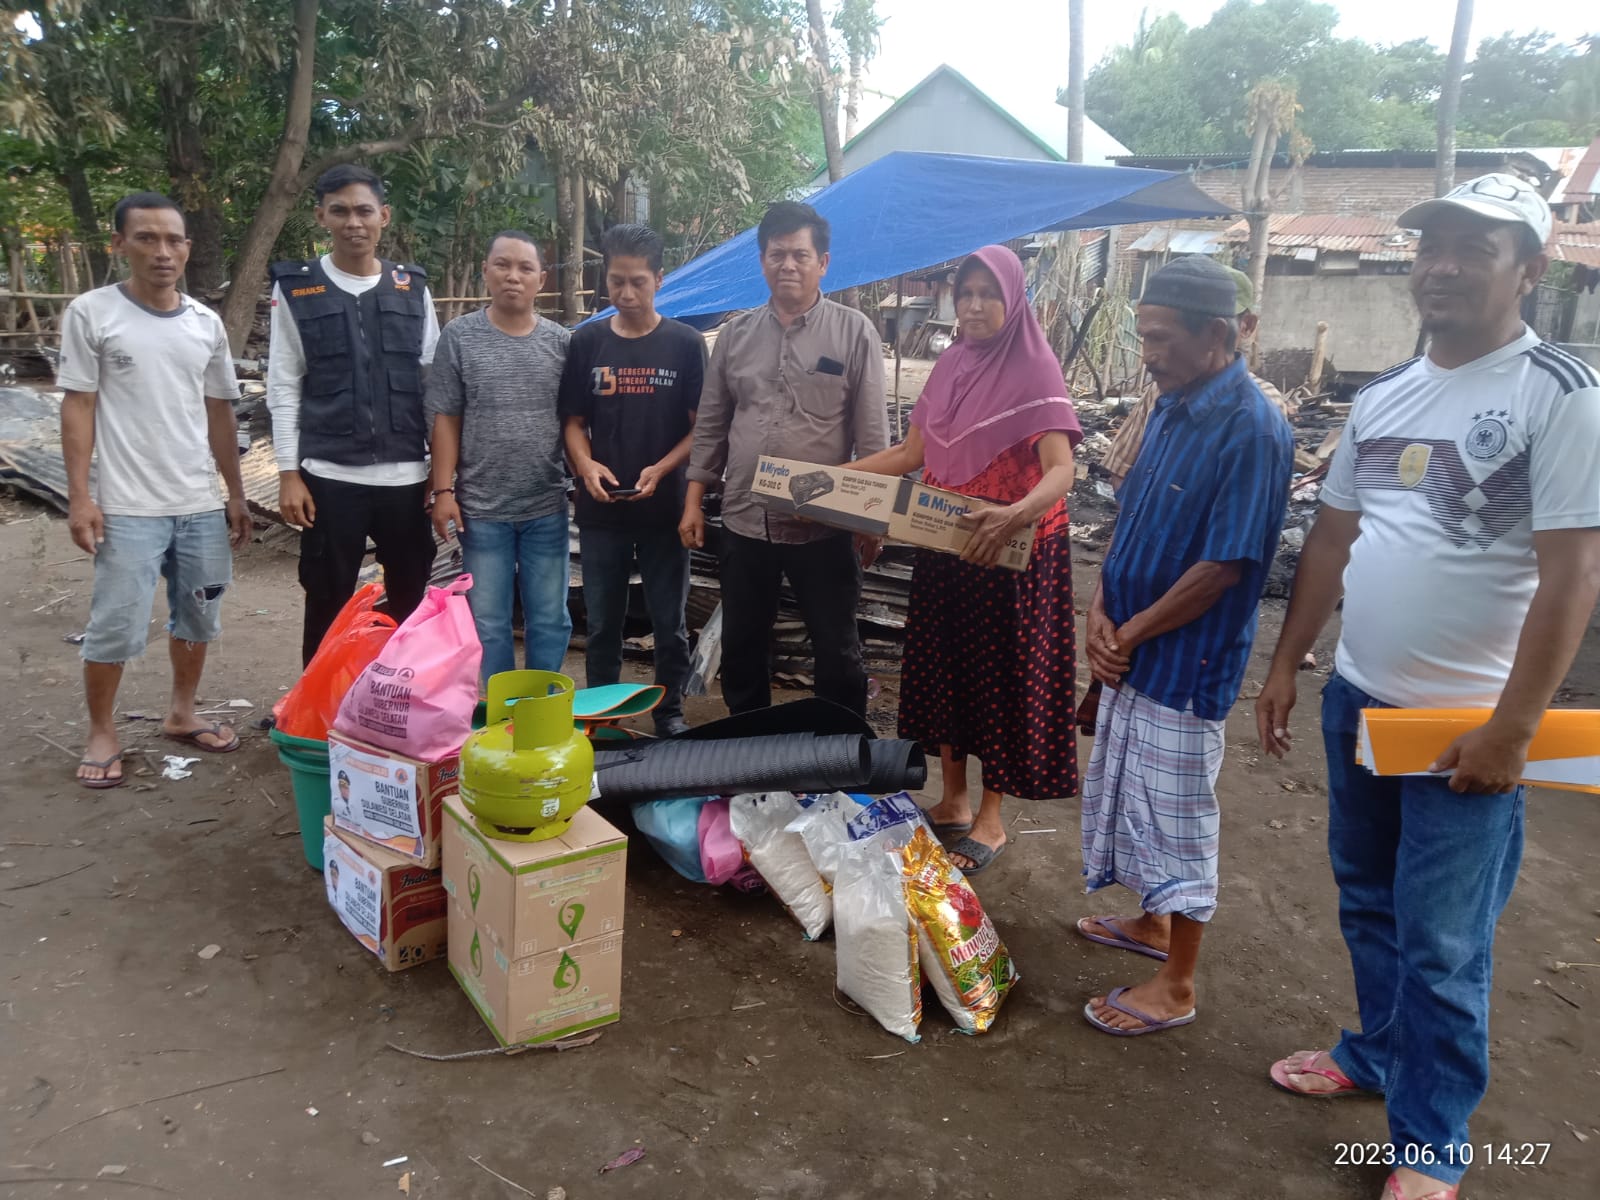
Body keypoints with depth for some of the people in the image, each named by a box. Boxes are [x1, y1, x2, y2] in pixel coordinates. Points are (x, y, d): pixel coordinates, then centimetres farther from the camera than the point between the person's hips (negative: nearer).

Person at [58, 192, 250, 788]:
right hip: (128, 507, -4)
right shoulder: (91, 312, -4)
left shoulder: (206, 323, 7)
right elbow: (78, 409, -5)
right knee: (115, 627, 1)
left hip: (201, 504, 4)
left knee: (198, 617, 14)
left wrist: (236, 493, 12)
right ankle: (101, 733, 19)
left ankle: (181, 713, 32)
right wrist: (79, 496, -10)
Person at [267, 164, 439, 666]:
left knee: (411, 602, 9)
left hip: (406, 474, 2)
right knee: (328, 605, 6)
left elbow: (433, 382, 8)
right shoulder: (296, 290, 3)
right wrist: (289, 473, -5)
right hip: (330, 476, -1)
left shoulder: (413, 288, 8)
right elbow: (284, 388, 2)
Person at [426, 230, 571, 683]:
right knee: (487, 623, 7)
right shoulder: (459, 336, 0)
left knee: (550, 620, 10)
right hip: (482, 508, -1)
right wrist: (443, 491, -5)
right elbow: (446, 421, 0)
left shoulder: (561, 342, 3)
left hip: (547, 507, 1)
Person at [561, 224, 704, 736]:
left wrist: (661, 469, -17)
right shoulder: (586, 343, 3)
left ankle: (671, 713, 25)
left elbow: (702, 426, -2)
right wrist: (586, 464, -13)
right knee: (602, 623, 12)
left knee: (669, 622, 9)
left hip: (665, 508, -1)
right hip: (600, 510, 2)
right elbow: (573, 421, 7)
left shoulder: (686, 344, -2)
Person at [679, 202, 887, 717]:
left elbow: (872, 433, -3)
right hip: (744, 521, 4)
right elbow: (710, 426, 12)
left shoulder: (853, 332, -2)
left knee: (838, 653, 8)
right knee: (741, 652, 15)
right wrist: (693, 502, 7)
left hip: (824, 525, -3)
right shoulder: (736, 333, 8)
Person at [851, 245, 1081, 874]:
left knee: (1002, 674, 3)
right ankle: (953, 799, 30)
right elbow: (911, 453, 12)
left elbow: (1059, 471, -22)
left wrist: (1015, 514, -41)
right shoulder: (950, 367, 8)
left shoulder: (1035, 369, -11)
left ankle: (990, 820, 16)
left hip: (1011, 548, -6)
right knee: (943, 665, 13)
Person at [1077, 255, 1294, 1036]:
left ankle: (1175, 986, 18)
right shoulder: (1172, 409, 7)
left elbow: (1225, 566, -22)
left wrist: (1130, 633, -13)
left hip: (1187, 662, -8)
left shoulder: (1251, 429, -20)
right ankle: (1153, 923, 42)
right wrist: (1100, 612, -3)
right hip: (1131, 650, 9)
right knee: (1129, 792, 21)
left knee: (1175, 815, 3)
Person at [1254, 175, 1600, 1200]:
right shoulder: (1382, 396, 8)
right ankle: (1381, 1049, 42)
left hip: (1467, 727, -6)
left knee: (1442, 948, 4)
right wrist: (1287, 666, 12)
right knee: (1370, 906, 21)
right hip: (1356, 699, 6)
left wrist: (1512, 728, -17)